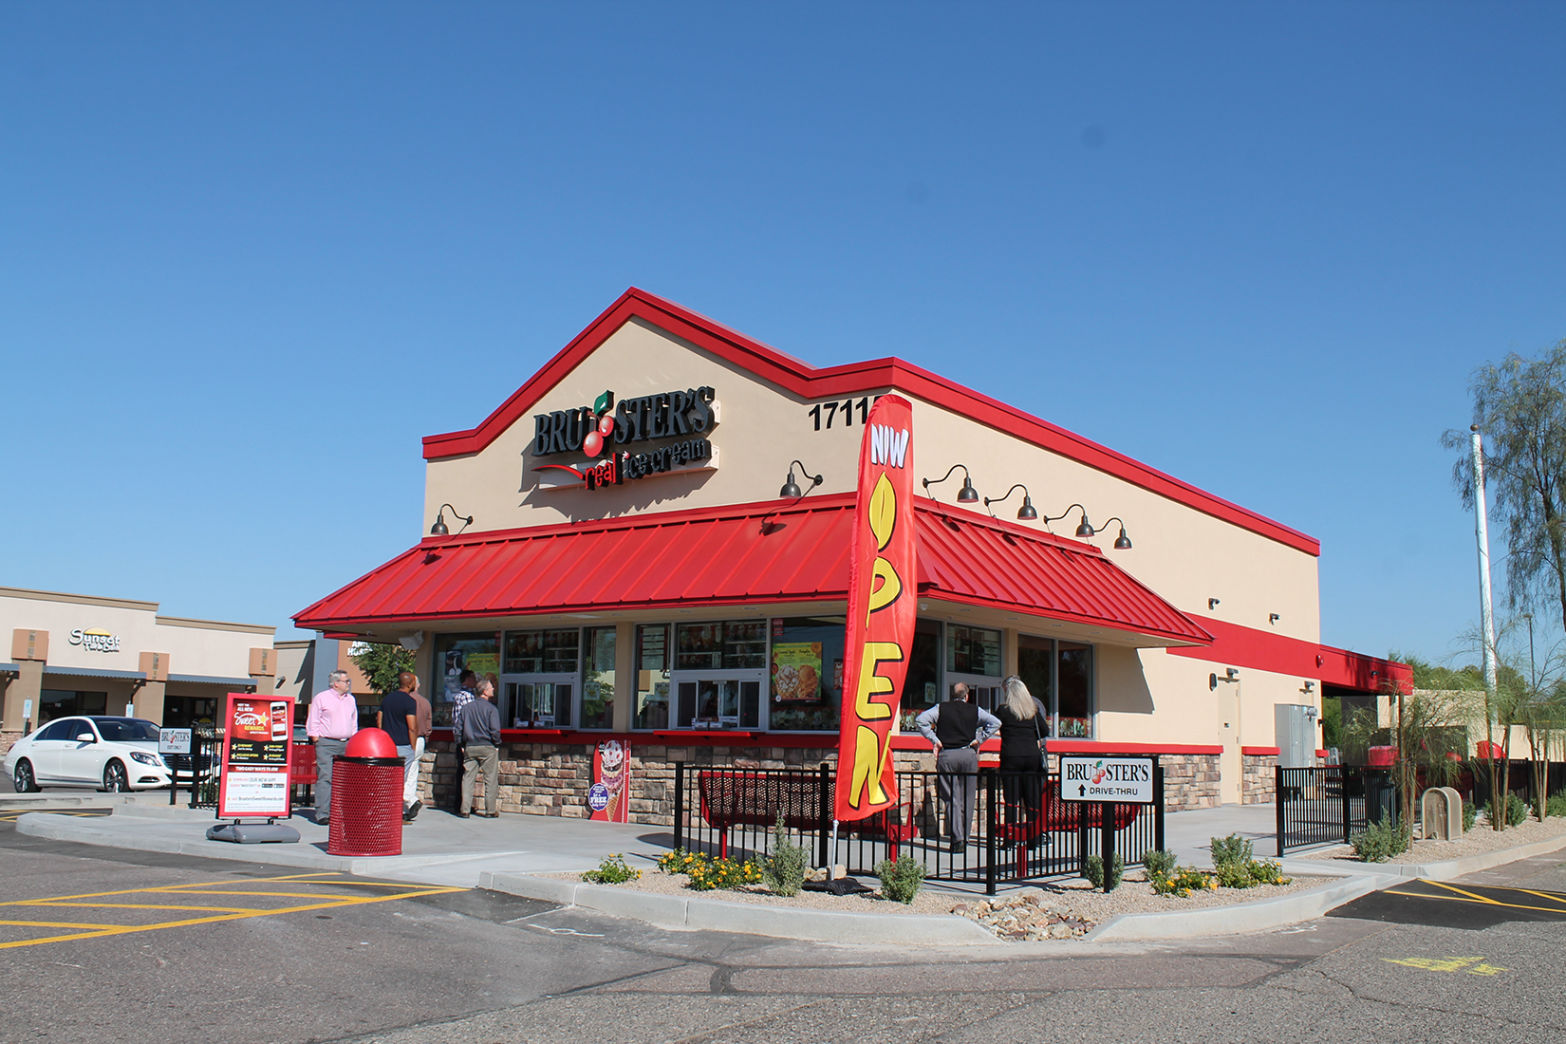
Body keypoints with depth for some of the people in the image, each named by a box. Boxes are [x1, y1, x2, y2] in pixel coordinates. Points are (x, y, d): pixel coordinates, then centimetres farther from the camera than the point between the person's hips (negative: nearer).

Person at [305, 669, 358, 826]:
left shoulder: (351, 700, 17)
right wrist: (316, 740, -5)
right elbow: (313, 722, 1)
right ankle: (322, 814, -11)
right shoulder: (321, 698, 2)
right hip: (326, 743, -5)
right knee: (325, 778, -11)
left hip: (346, 744, 5)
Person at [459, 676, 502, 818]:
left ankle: (464, 810, 4)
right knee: (491, 779, 4)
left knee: (468, 778, 7)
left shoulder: (467, 708, 7)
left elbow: (460, 728, 9)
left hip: (470, 747, 4)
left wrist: (463, 744, 15)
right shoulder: (491, 708, -8)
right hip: (488, 748, -4)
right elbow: (495, 730, -14)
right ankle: (490, 810, 5)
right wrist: (497, 743, 1)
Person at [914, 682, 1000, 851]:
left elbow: (920, 720, -7)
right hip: (969, 755, 1)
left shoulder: (941, 708, 5)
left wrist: (934, 740, -2)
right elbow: (995, 723, 3)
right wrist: (978, 739, 5)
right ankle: (965, 837, 14)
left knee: (951, 799, 0)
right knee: (967, 798, 11)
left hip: (946, 756, -1)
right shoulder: (975, 710, 8)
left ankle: (957, 839, -11)